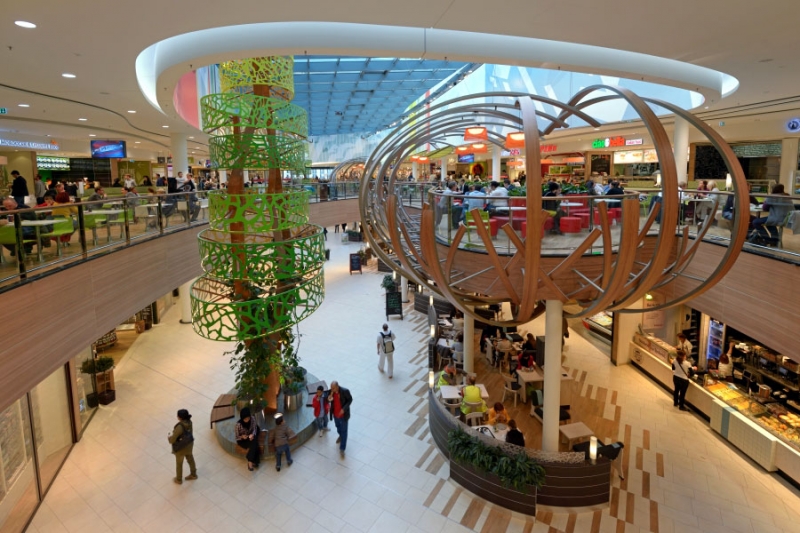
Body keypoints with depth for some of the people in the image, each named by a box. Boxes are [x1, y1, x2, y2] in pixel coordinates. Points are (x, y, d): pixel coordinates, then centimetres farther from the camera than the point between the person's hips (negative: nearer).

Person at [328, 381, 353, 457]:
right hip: (335, 414, 4)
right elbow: (328, 401, -4)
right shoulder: (331, 391, -18)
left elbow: (350, 399, -14)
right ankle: (340, 436, 60)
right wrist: (329, 399, -29)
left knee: (344, 431, 8)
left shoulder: (345, 391, -29)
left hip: (343, 415, -4)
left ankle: (342, 449, 21)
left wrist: (344, 409, -25)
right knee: (338, 427, 29)